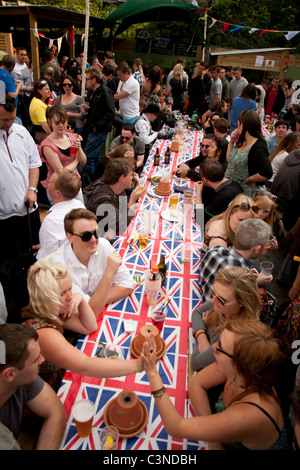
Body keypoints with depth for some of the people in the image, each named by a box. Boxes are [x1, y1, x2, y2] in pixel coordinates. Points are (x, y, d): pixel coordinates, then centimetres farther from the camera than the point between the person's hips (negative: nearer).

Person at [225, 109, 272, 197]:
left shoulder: (258, 148, -24)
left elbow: (267, 174, -34)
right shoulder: (242, 142, 4)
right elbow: (229, 160, 15)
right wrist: (231, 142, 2)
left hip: (245, 193, -8)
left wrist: (249, 180, -19)